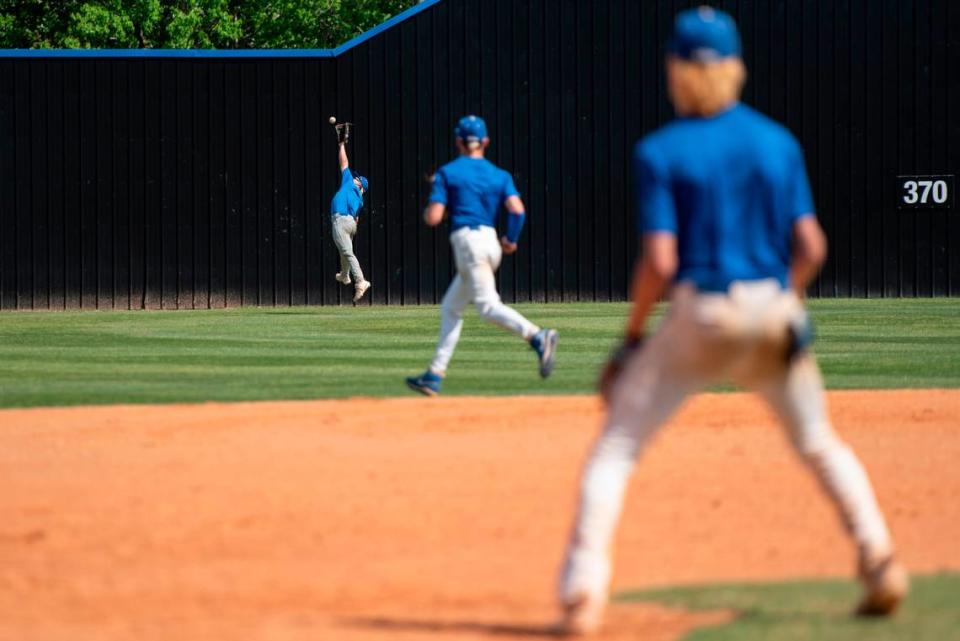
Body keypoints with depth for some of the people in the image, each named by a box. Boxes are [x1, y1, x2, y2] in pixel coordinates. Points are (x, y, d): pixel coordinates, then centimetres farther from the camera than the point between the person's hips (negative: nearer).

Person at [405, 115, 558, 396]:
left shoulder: (447, 173, 1)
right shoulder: (499, 175, 13)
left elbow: (433, 218, -4)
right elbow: (517, 210, -2)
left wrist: (427, 208, 19)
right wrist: (512, 240, 13)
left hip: (467, 240, -7)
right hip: (491, 241, 7)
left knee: (488, 305, -18)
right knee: (451, 308, 16)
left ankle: (537, 336, -41)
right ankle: (434, 376, 17)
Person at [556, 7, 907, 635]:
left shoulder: (660, 153, -7)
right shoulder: (779, 142, 5)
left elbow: (660, 260, -13)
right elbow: (811, 246, 2)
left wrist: (632, 336, -1)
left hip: (698, 315, -4)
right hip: (774, 311, 4)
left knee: (615, 448, 3)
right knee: (819, 442, 23)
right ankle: (879, 558, 11)